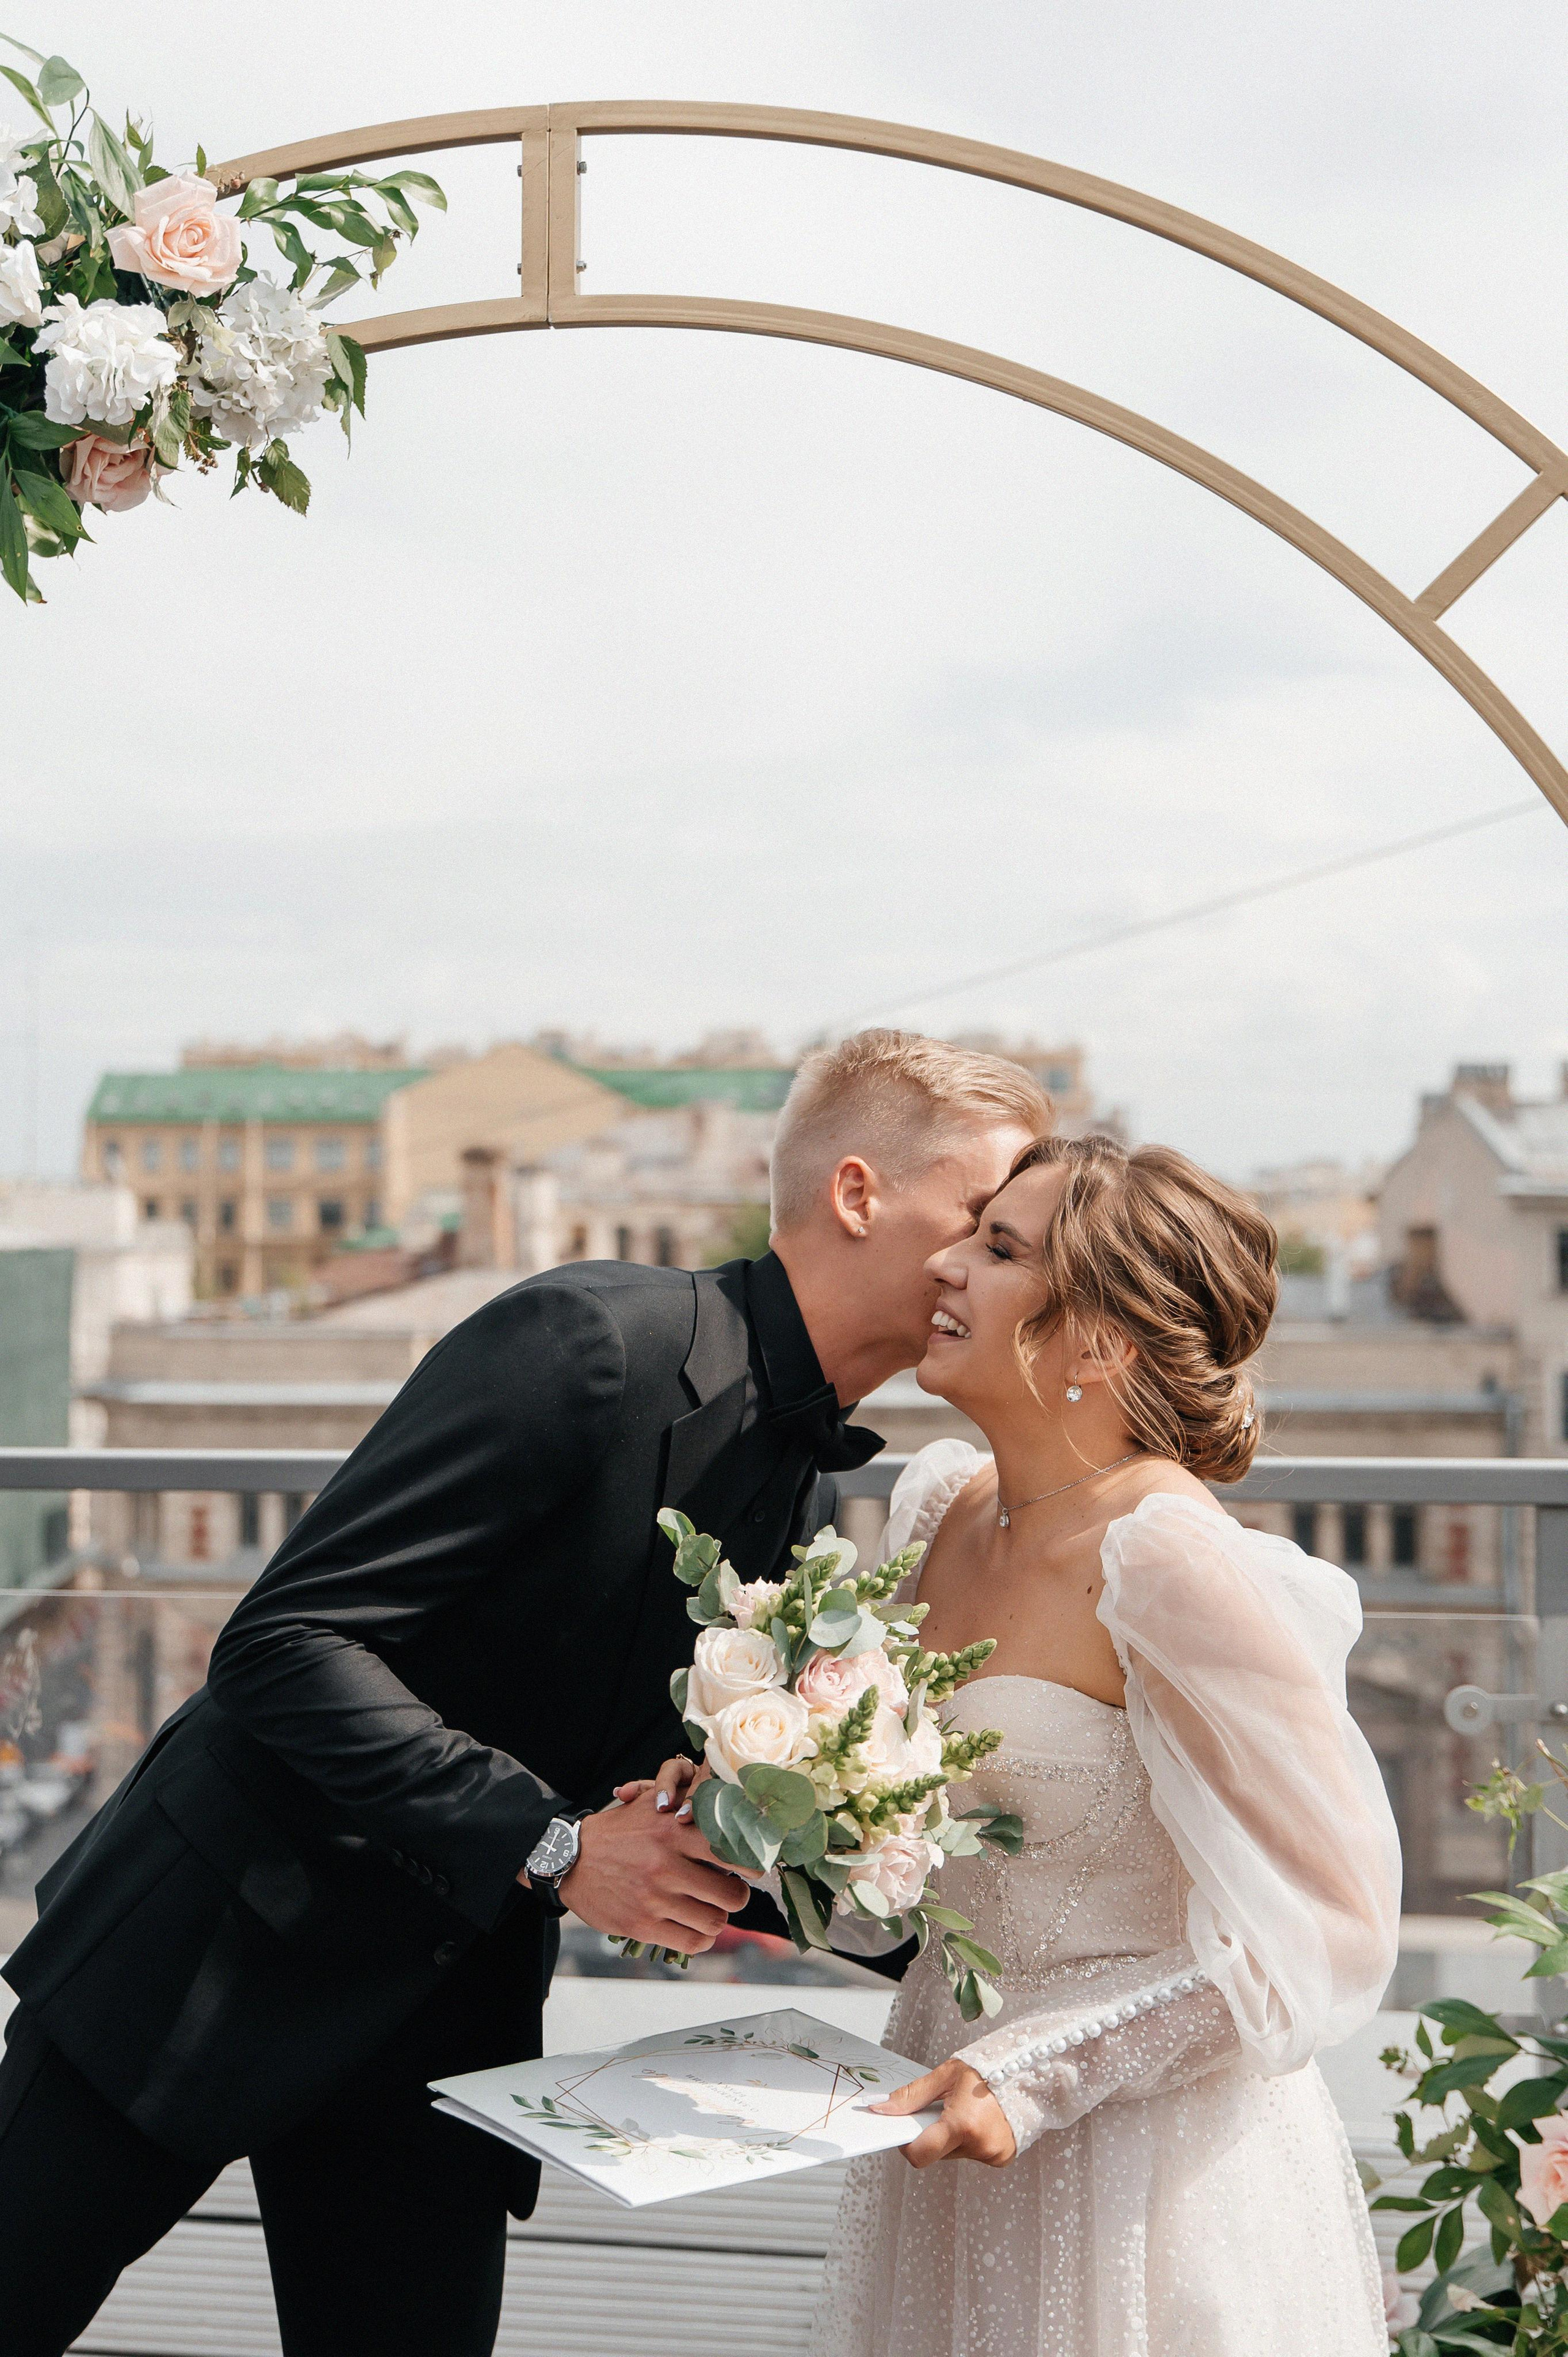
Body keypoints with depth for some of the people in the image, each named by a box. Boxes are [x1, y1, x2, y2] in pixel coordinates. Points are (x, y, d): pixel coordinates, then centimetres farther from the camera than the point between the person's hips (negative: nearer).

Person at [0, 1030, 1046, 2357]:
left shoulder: (813, 1493, 5)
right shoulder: (593, 1341, -21)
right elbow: (286, 1642, -24)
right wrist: (552, 1843, -27)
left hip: (456, 2010, 7)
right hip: (220, 1944, -7)